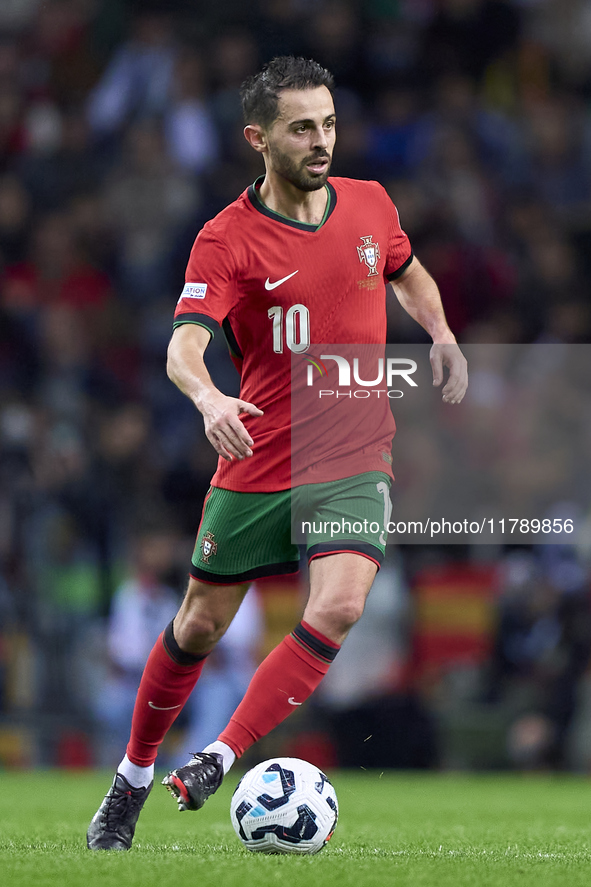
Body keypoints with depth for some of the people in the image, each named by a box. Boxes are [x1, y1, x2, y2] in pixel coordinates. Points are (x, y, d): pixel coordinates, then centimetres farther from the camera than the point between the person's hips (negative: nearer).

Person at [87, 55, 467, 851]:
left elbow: (408, 273, 25)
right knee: (200, 627, 7)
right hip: (258, 461, -2)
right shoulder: (227, 240, -10)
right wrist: (208, 398, -44)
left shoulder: (370, 204, 3)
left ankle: (220, 761, -17)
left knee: (339, 607, -23)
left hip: (354, 460, 2)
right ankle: (132, 782, 28)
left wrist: (441, 337, 7)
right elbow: (184, 345, -22)